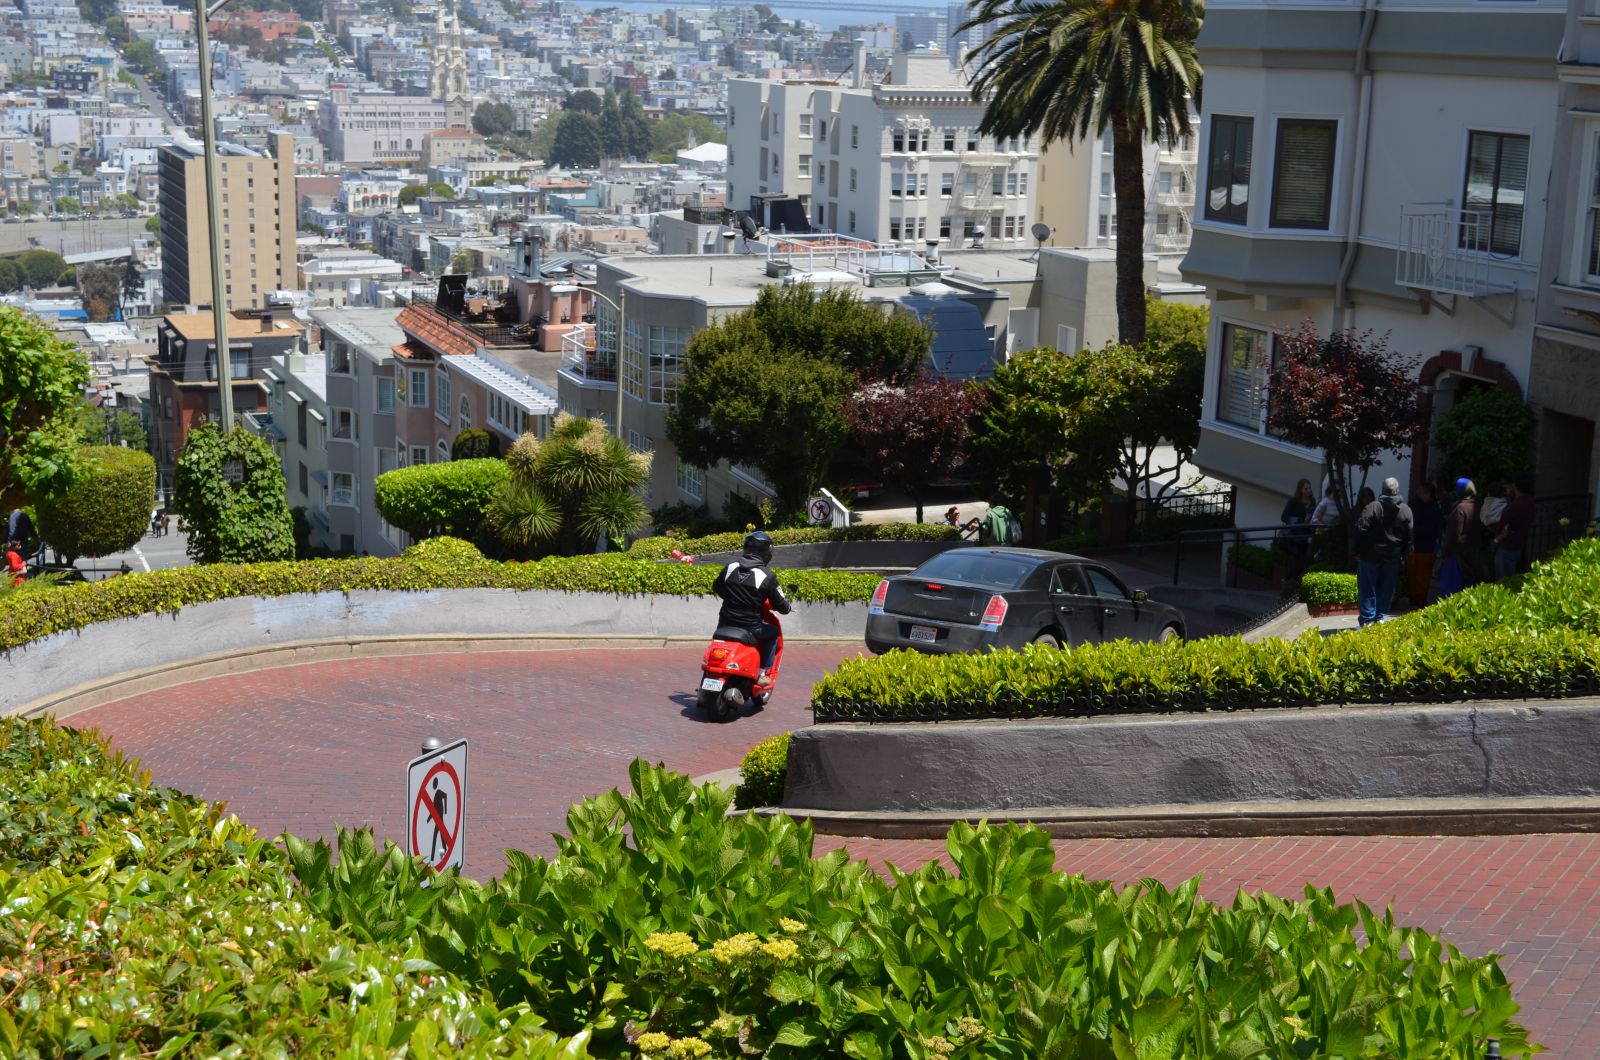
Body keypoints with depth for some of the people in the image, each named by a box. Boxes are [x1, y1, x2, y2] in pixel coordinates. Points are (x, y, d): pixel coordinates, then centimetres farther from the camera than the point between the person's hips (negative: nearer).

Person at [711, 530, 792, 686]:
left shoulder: (730, 567, 3)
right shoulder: (767, 576, -10)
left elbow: (716, 588, 21)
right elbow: (782, 606, -6)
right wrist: (788, 604, 18)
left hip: (725, 624, 4)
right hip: (750, 628, -4)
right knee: (773, 632, 23)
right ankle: (762, 674, 14)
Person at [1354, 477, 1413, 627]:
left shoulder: (1372, 507, -12)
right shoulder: (1406, 511, 0)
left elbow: (1360, 530, -14)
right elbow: (1409, 537, 4)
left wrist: (1357, 551, -4)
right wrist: (1403, 555, 12)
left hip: (1370, 556, -3)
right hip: (1393, 558, 3)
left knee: (1367, 590, 3)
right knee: (1386, 590, 13)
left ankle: (1367, 619, -2)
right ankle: (1380, 617, 15)